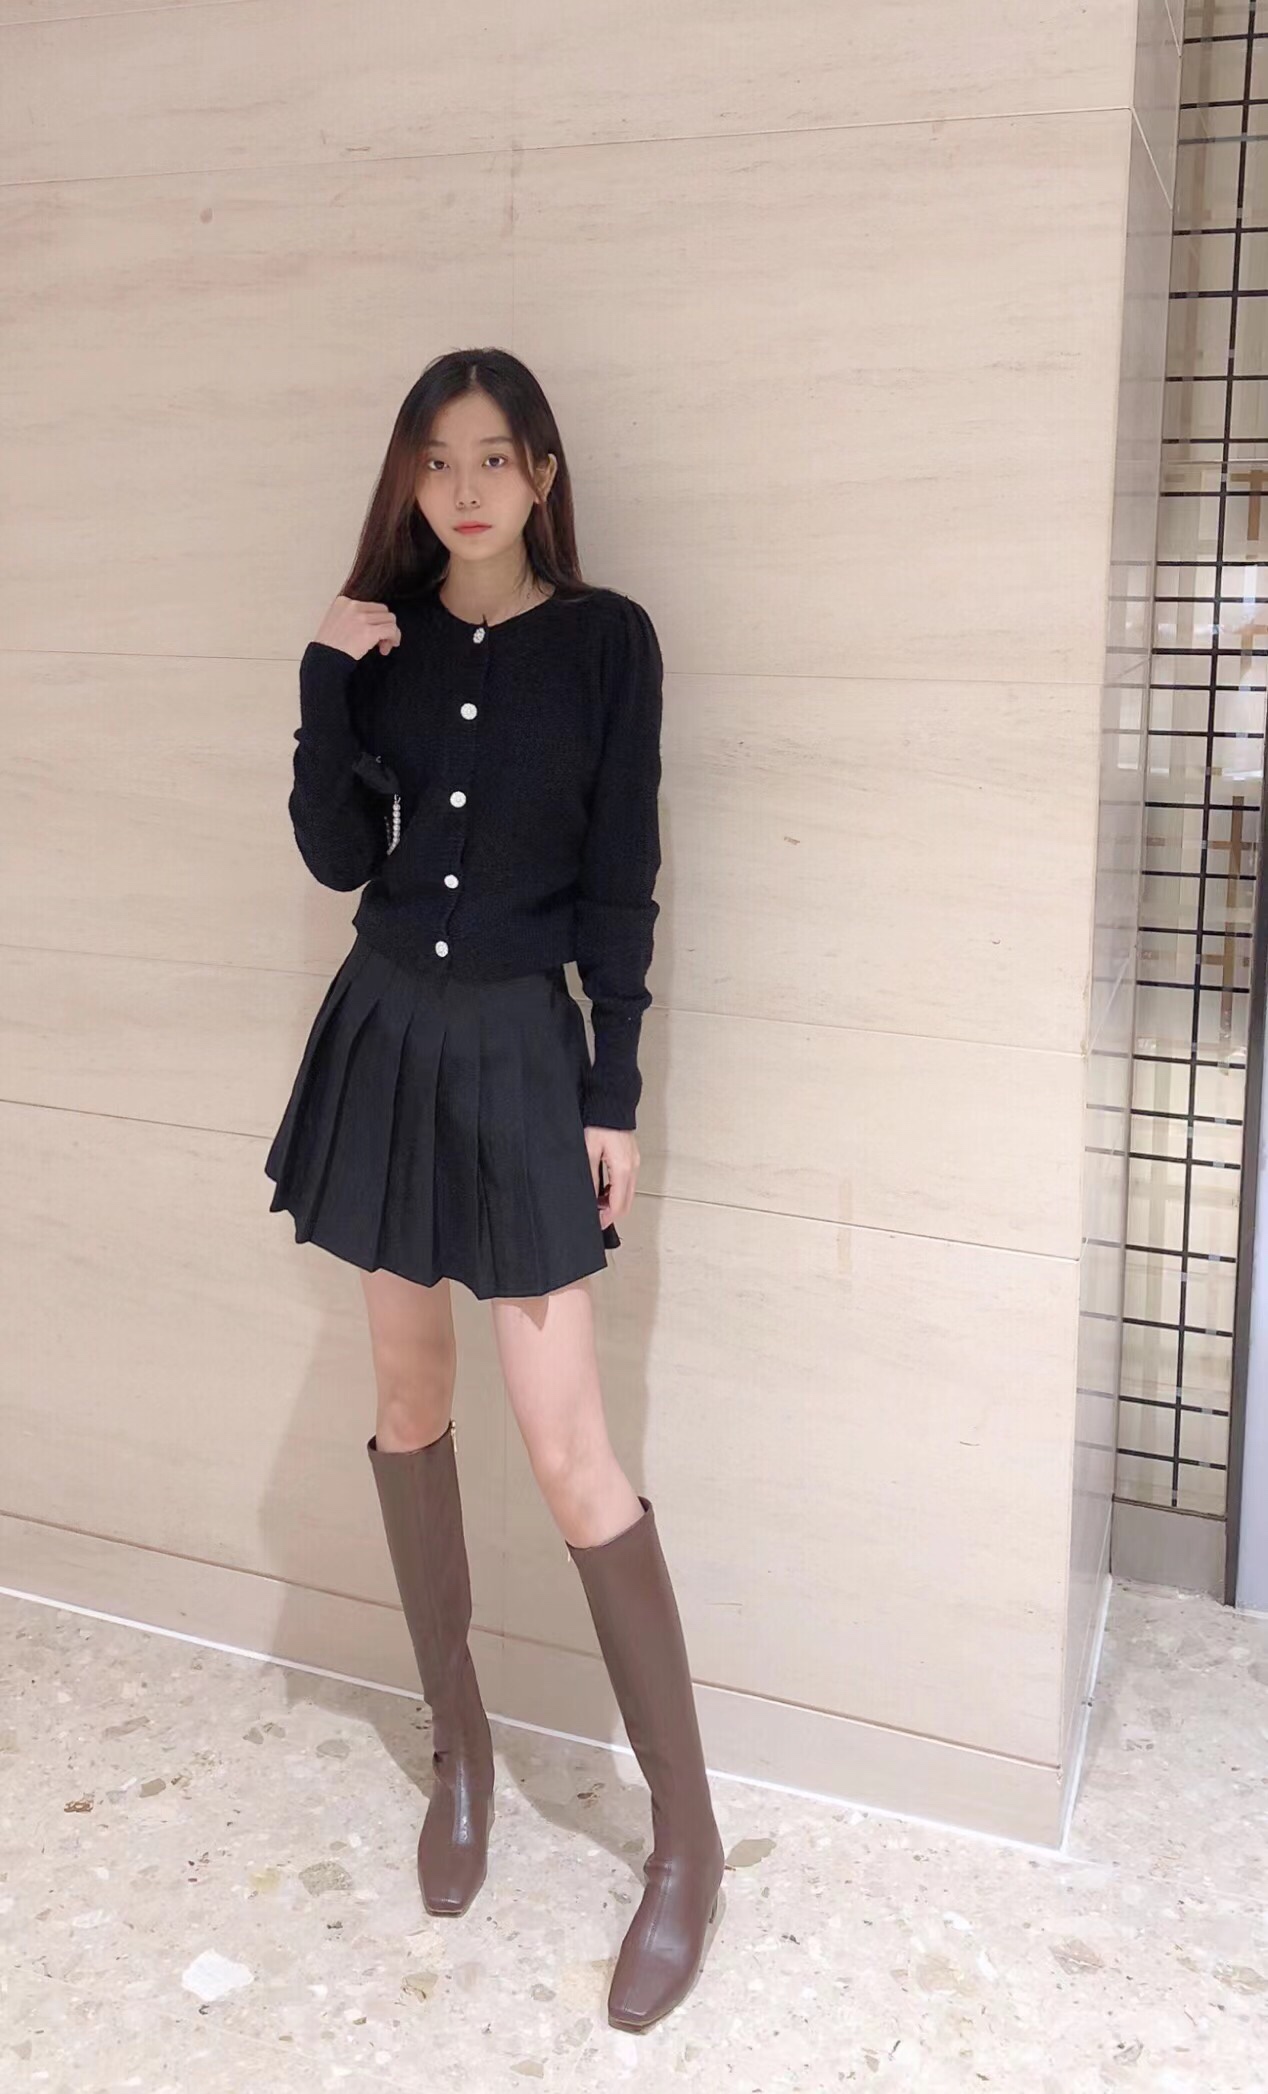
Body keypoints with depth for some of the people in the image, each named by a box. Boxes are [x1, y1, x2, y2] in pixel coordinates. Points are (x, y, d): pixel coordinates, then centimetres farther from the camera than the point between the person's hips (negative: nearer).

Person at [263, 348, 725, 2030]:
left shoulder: (604, 638, -4)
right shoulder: (382, 637, 5)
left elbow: (622, 879, -6)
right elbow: (339, 856, 0)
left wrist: (616, 1094, -9)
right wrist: (326, 678, -10)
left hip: (524, 1048, -4)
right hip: (387, 1033, 5)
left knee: (571, 1455, -6)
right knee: (410, 1399, 12)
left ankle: (688, 1839, 9)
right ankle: (461, 1747, 32)